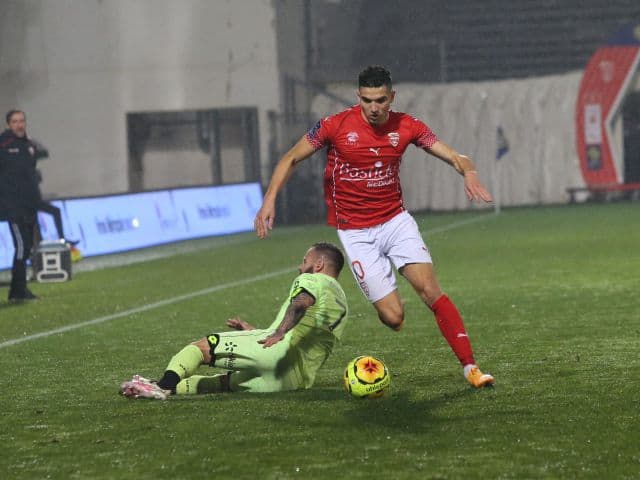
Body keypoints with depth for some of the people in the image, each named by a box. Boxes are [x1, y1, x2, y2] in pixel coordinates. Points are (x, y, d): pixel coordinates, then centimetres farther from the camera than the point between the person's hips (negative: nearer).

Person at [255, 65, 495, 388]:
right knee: (393, 317, -9)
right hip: (355, 233, -2)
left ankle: (469, 367, -10)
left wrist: (468, 172, -29)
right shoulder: (336, 126, -12)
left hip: (396, 219, 2)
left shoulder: (407, 127, -5)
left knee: (430, 289, -17)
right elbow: (291, 158, -1)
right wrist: (270, 199, -13)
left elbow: (454, 156, -6)